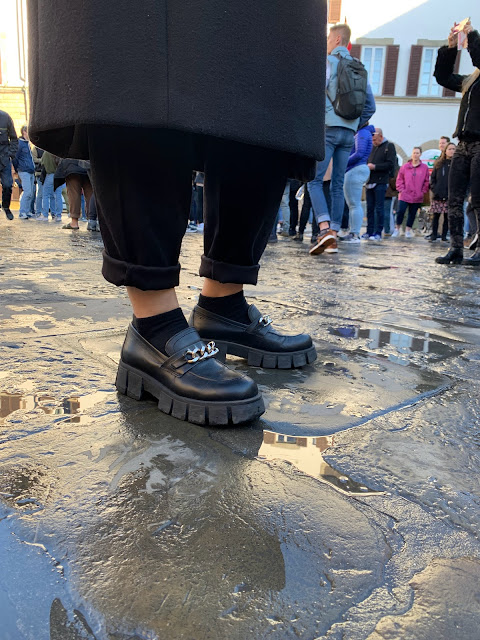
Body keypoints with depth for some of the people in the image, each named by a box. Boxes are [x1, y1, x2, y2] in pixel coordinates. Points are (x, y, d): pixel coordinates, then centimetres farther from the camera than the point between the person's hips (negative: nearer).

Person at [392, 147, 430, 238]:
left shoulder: (424, 167, 3)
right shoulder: (405, 166, 3)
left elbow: (426, 182, 7)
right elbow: (399, 179, 6)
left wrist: (423, 192, 1)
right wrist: (401, 190, -3)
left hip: (417, 197, 1)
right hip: (404, 195, -1)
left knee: (412, 214, 8)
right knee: (400, 211, -10)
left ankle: (408, 230, 21)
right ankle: (397, 228, 8)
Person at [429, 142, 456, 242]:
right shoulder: (438, 163, 11)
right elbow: (432, 178, 11)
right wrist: (434, 189, -2)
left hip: (450, 195, -1)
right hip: (437, 195, 1)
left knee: (447, 216, 2)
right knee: (435, 216, 0)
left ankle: (444, 236, 8)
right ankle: (434, 235, 6)